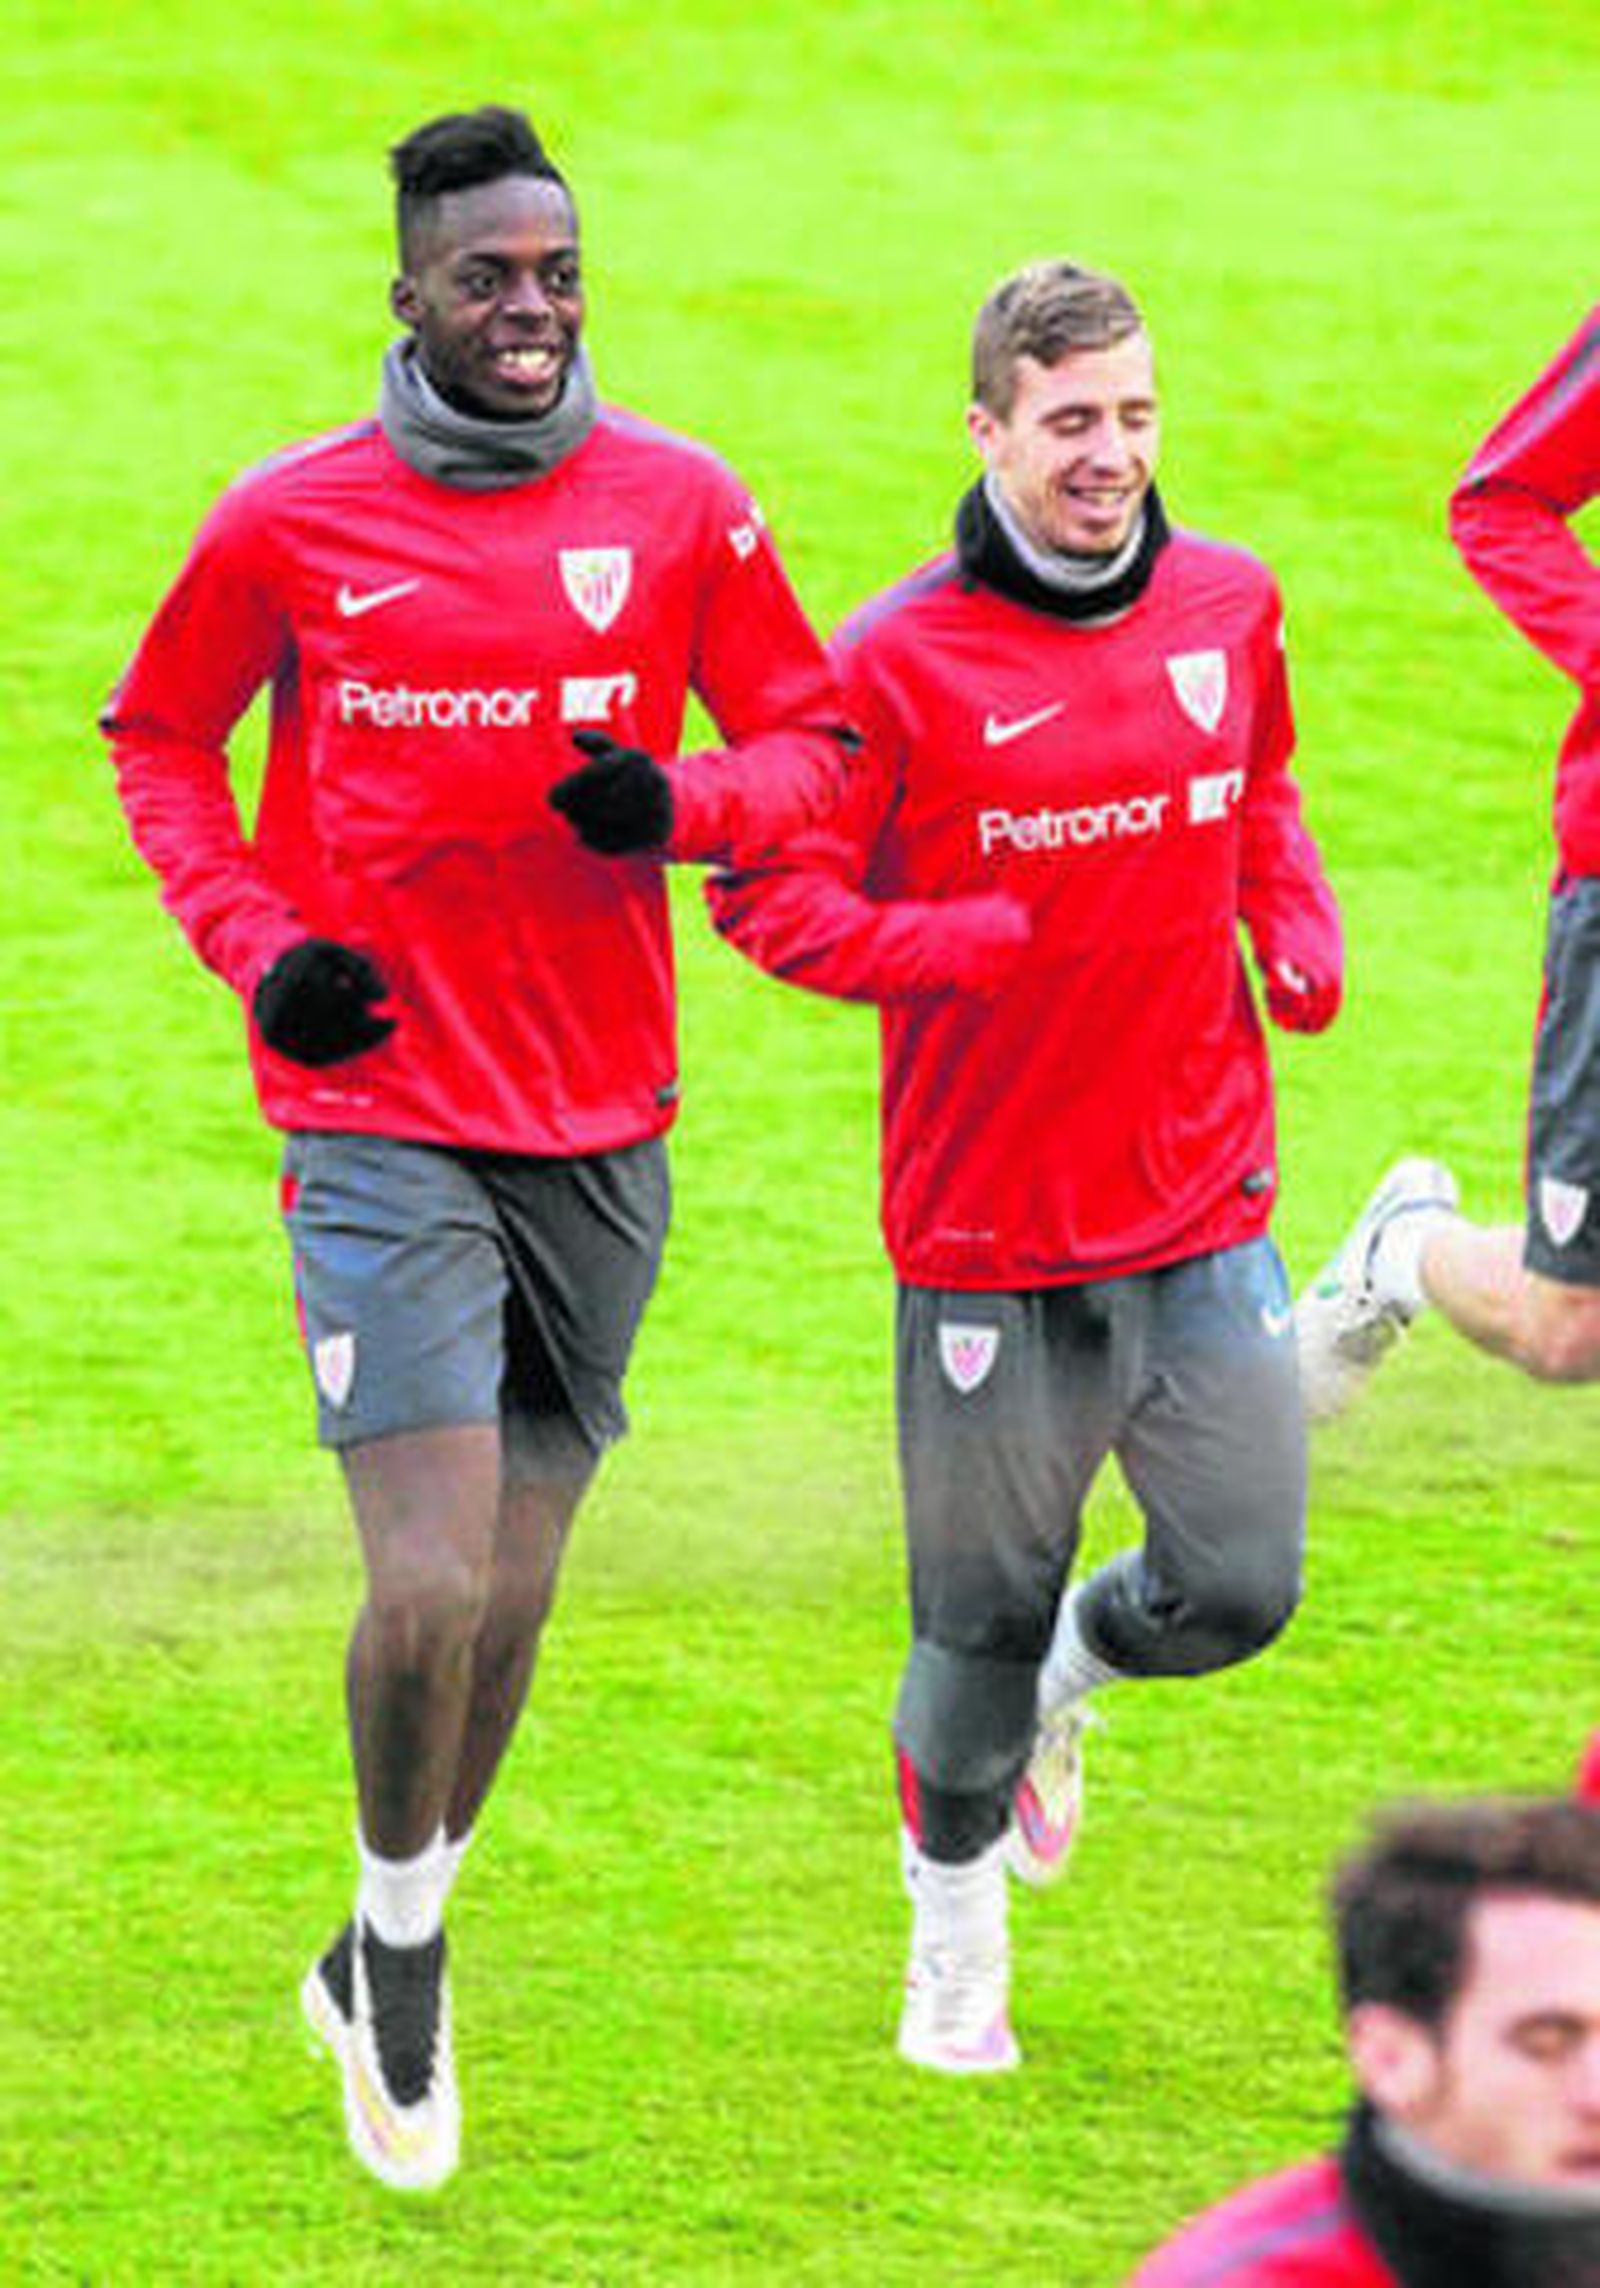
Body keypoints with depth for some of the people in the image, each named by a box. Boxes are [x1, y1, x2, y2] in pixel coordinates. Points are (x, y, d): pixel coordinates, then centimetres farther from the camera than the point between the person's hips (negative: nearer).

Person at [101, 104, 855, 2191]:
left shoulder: (681, 508, 0)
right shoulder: (292, 522, -3)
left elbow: (816, 745, 8)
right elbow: (158, 740, 11)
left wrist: (674, 803, -14)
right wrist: (259, 945, -5)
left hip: (602, 1133, 3)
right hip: (381, 1124, -3)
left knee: (511, 1595, 12)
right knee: (430, 1587, -14)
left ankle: (387, 1959, 33)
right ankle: (402, 1948, 11)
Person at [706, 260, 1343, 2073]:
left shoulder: (1229, 607, 4)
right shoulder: (901, 661, -11)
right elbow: (766, 888, -8)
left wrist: (1296, 920, 4)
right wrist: (969, 946, -22)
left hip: (1204, 1204, 4)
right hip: (993, 1224, -4)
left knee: (1237, 1588, -1)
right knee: (983, 1623, 5)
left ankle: (1076, 1672, 35)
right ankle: (955, 1941, 30)